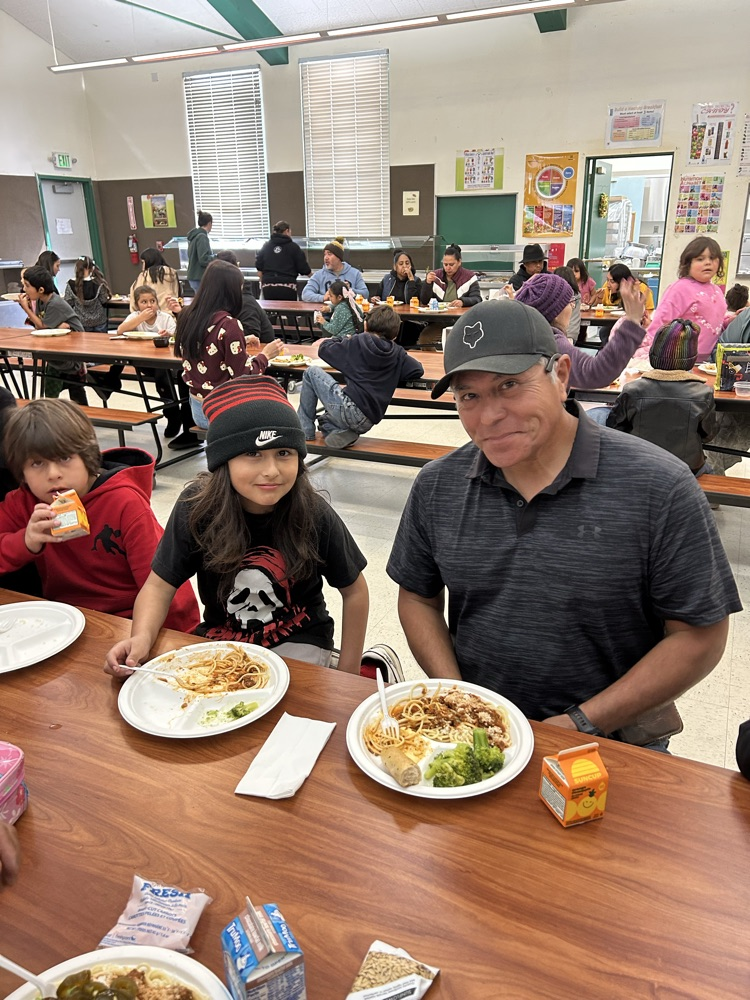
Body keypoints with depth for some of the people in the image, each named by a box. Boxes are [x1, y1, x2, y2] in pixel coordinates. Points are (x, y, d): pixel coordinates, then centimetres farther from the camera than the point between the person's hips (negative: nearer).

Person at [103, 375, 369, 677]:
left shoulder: (314, 516, -21)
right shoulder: (197, 507, -18)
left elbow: (354, 591, -7)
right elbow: (160, 585, -12)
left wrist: (347, 675, -6)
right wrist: (142, 637, -32)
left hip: (297, 640, -2)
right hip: (221, 633, 3)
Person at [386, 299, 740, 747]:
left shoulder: (660, 488, -12)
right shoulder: (436, 487, -1)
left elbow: (699, 637, -7)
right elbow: (418, 598, 9)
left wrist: (579, 724, -12)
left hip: (608, 737, -2)